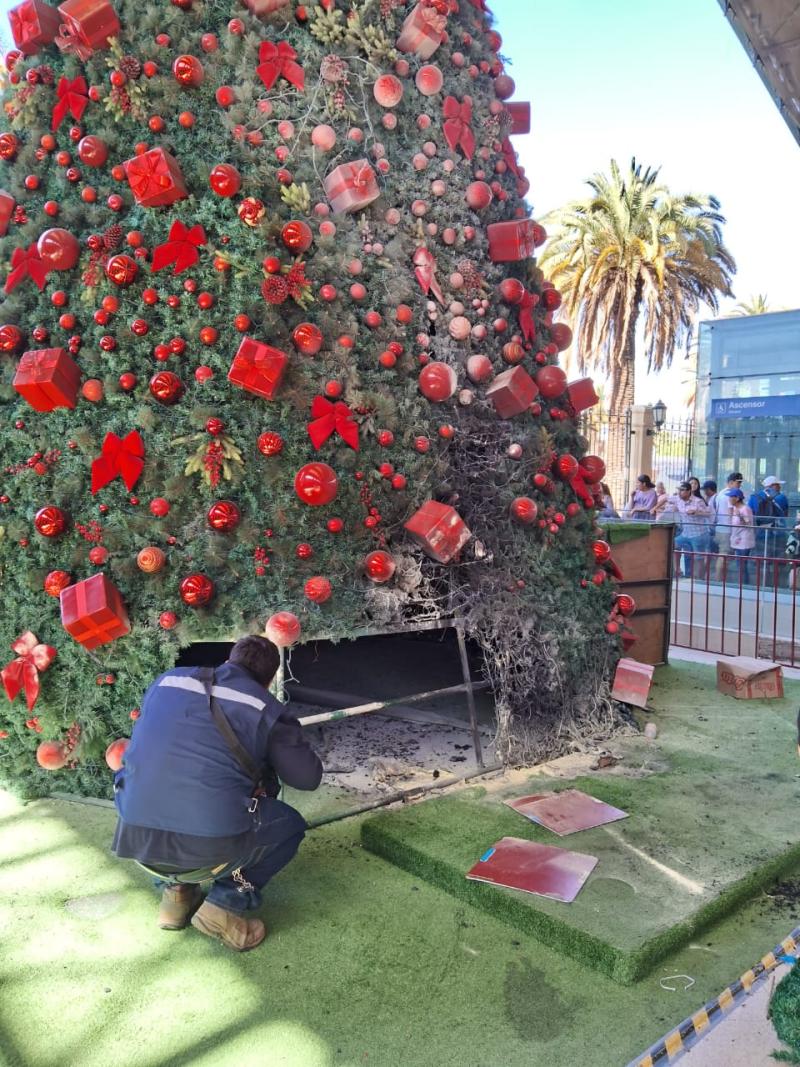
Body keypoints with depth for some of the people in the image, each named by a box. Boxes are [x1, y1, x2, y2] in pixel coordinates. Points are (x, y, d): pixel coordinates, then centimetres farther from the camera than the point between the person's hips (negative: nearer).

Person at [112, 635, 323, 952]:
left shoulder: (168, 680, 12)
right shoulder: (267, 709, 0)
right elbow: (308, 777, 5)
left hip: (135, 840, 5)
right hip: (208, 851, -4)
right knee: (291, 825, 22)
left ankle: (176, 892, 25)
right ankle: (226, 905, 6)